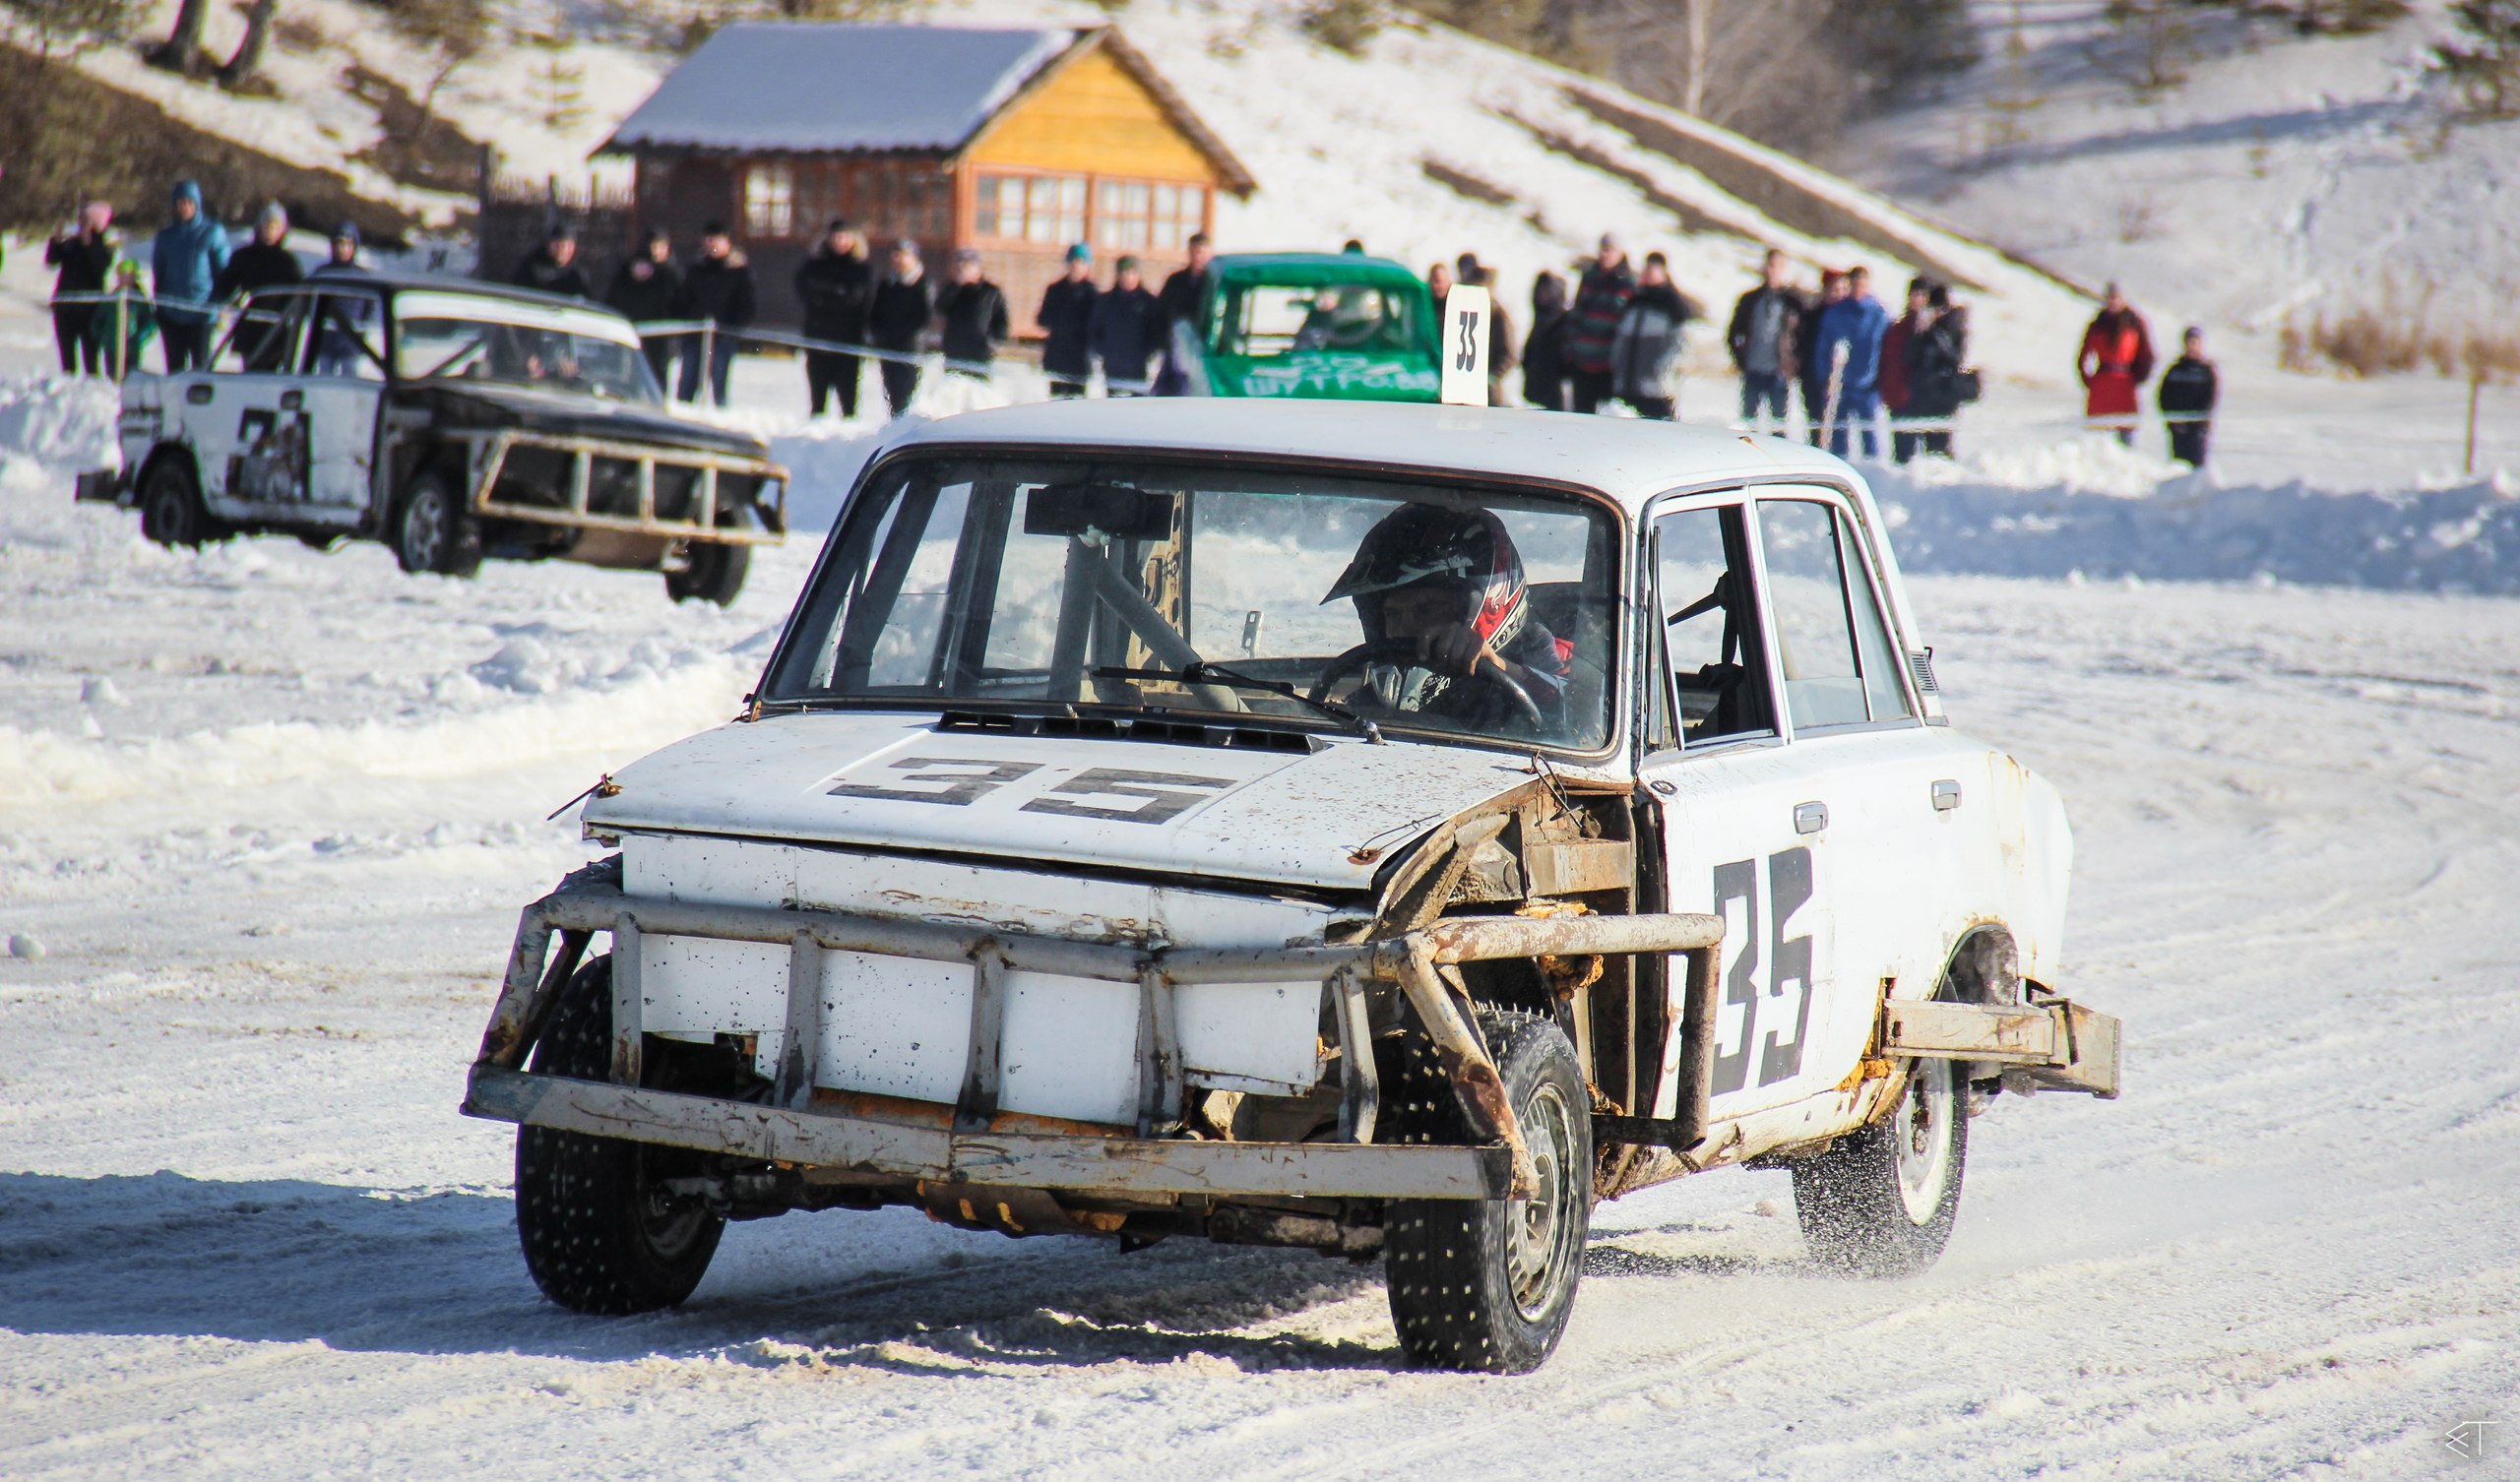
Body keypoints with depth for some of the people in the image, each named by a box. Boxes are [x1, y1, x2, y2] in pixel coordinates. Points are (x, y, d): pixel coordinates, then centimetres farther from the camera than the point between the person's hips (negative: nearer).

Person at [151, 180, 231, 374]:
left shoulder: (212, 233, -1)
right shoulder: (166, 236, 10)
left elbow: (223, 271, 1)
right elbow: (157, 274, 17)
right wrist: (156, 305, 13)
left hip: (201, 311, -4)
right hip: (170, 313, 4)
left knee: (201, 365, -4)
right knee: (174, 366, 7)